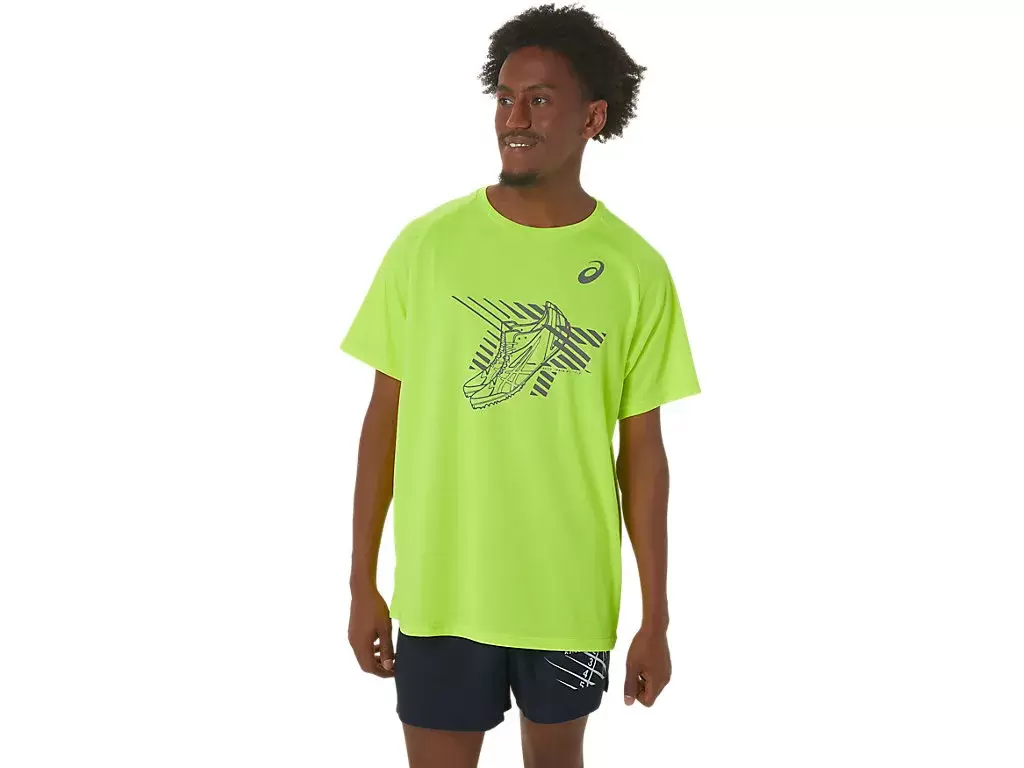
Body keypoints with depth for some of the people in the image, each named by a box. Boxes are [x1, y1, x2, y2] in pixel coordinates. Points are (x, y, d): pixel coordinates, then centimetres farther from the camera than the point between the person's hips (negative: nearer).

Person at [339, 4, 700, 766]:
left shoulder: (635, 270, -6)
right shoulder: (426, 244, -6)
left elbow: (641, 452, -1)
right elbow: (386, 417, 0)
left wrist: (656, 618, 0)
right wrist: (363, 583, 1)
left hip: (572, 594, 1)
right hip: (440, 590, 0)